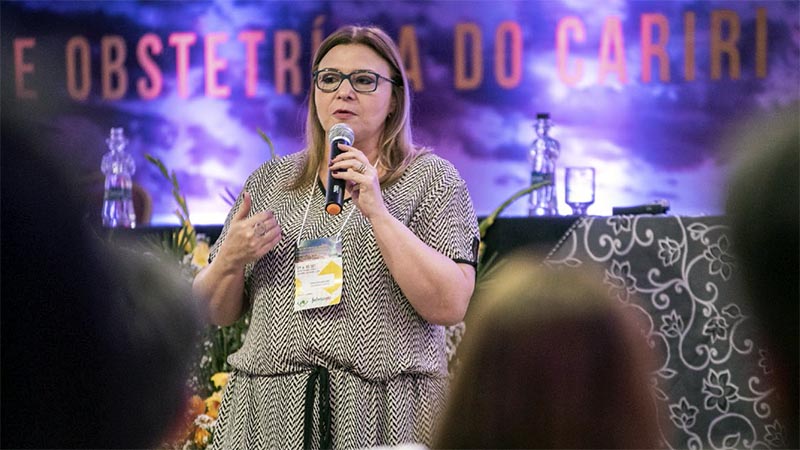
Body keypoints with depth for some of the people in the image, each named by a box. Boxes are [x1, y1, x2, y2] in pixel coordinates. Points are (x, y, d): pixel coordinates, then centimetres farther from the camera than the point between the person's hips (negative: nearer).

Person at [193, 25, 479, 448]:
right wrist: (229, 260, -7)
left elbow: (450, 307, -11)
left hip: (386, 414, -3)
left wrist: (377, 212, -17)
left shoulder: (432, 178, 2)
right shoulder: (270, 180, 12)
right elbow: (218, 313, 13)